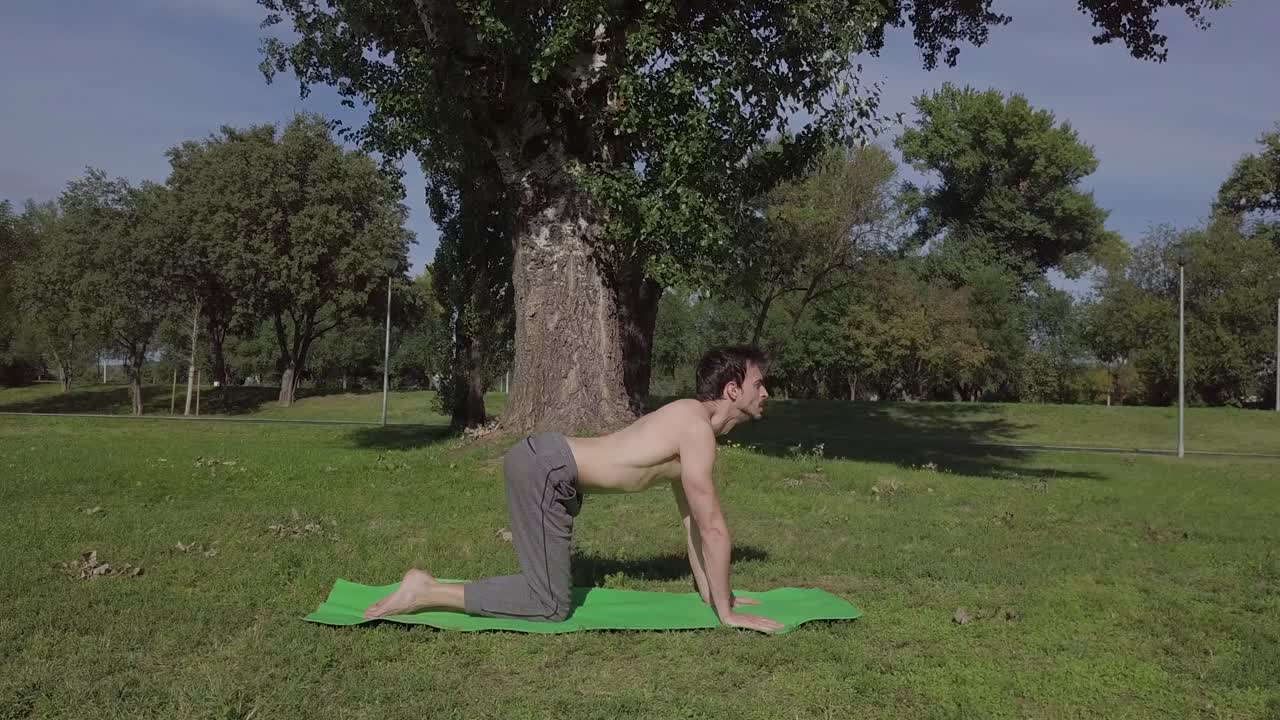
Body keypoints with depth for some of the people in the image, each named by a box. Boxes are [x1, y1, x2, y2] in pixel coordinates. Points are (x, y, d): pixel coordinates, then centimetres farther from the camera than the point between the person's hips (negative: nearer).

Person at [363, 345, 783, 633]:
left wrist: (709, 591, 22)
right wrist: (726, 611, -8)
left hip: (543, 459, 10)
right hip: (543, 467, -10)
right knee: (550, 606, -7)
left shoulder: (689, 422, 16)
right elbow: (712, 527, -15)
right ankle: (425, 592, -6)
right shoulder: (698, 430, -14)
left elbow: (691, 518, 21)